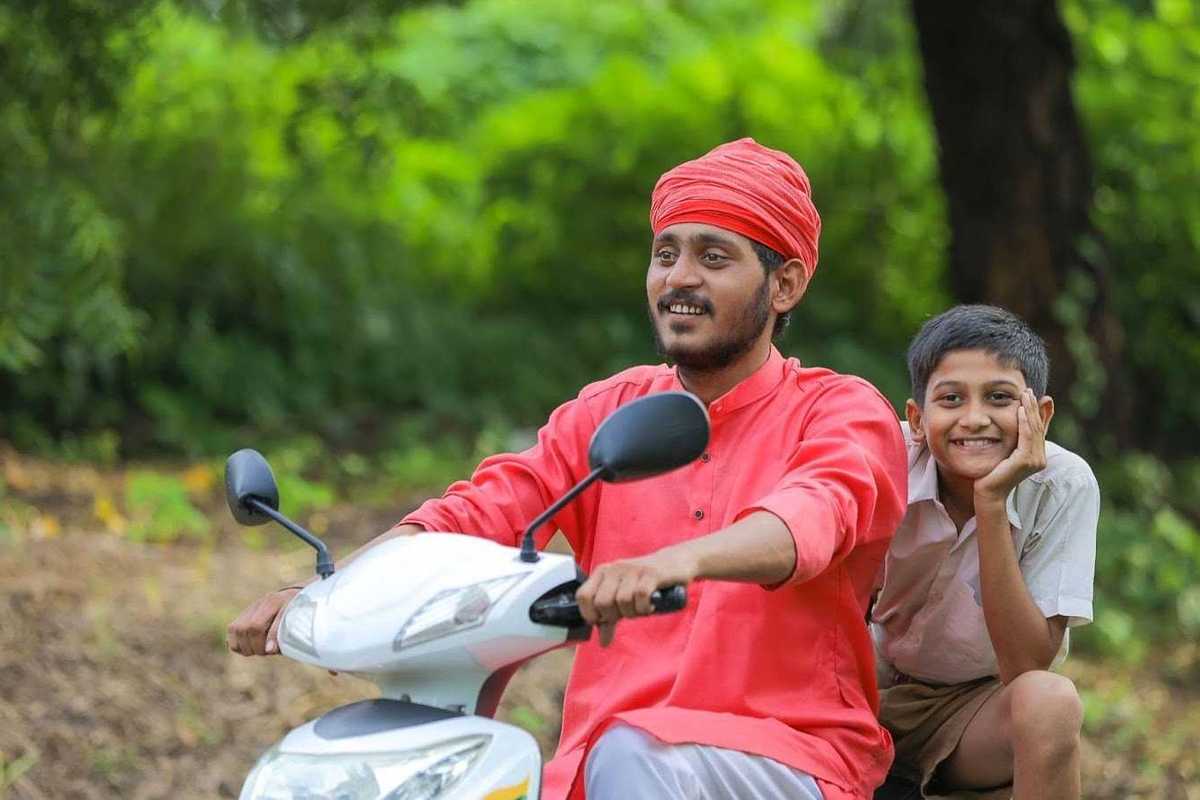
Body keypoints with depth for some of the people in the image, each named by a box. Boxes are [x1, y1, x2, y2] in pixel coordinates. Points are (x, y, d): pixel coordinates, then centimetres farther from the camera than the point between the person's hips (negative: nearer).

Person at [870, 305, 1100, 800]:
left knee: (1050, 701, -33)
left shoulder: (1063, 485, -19)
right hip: (883, 694, 1)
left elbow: (1025, 666, -23)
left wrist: (991, 503, -30)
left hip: (981, 710, 0)